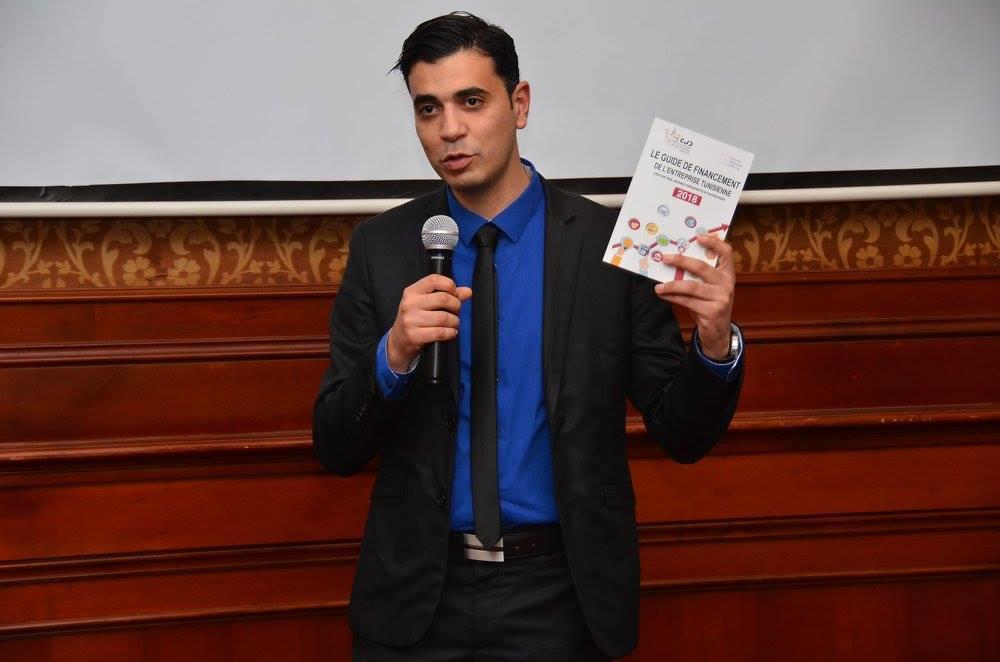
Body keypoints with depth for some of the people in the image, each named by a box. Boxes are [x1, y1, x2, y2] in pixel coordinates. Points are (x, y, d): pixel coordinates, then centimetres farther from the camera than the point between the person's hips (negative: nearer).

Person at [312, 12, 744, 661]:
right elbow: (337, 448, -3)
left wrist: (715, 345, -22)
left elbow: (683, 435, -2)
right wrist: (393, 355, -21)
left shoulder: (608, 242, -5)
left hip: (560, 602, 0)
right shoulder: (381, 248, -2)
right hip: (420, 598, 1)